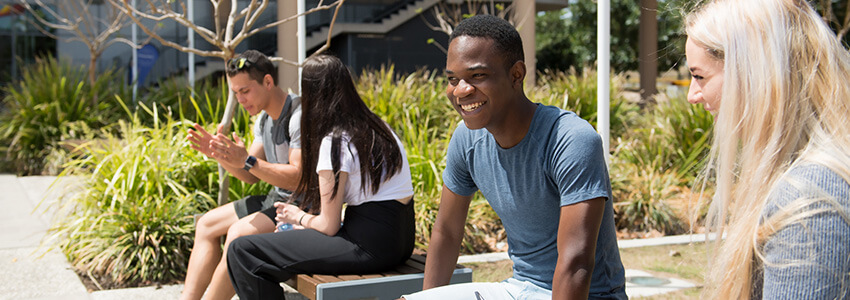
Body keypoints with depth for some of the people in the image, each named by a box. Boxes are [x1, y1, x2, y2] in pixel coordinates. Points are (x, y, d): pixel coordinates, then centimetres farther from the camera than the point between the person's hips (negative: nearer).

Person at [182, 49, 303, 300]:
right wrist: (218, 155, -4)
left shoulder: (299, 116, -19)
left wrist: (247, 161, -31)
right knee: (206, 225, 7)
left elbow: (299, 178, -27)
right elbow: (251, 176, 13)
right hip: (276, 199, 10)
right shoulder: (264, 118, 11)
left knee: (239, 234, -29)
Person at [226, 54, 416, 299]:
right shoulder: (377, 127, 12)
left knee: (242, 251, -6)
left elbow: (329, 226, -11)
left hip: (369, 248, -10)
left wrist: (298, 217, 9)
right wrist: (303, 215, 20)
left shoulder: (334, 143, -14)